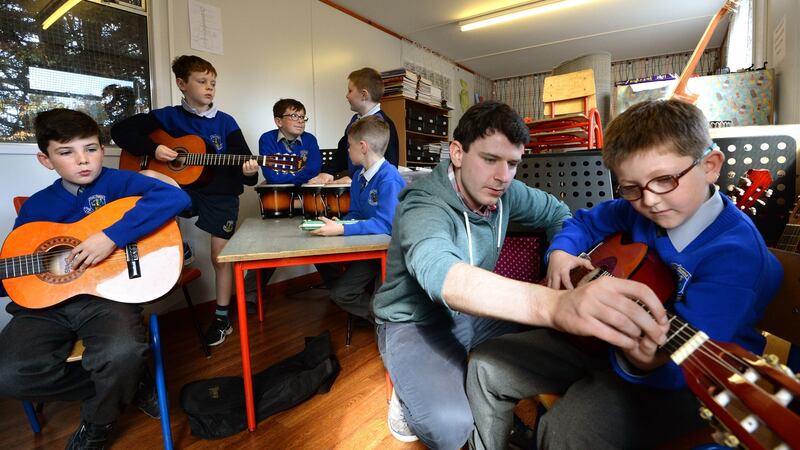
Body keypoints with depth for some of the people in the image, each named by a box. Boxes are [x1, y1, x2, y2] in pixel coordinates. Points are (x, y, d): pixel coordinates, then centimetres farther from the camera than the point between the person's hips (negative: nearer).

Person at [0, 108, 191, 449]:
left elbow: (175, 197, -25)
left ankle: (98, 422, 5)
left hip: (107, 293, -4)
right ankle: (125, 388, 4)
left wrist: (112, 236, -27)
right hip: (46, 302, 5)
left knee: (122, 353, -32)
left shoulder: (115, 182, -4)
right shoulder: (35, 207, 9)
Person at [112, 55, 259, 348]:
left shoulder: (225, 122, 3)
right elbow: (120, 130, 5)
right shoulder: (168, 116, 6)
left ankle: (222, 317, 14)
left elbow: (245, 163, -3)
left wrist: (249, 173, -27)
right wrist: (152, 150, -11)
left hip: (221, 195, -2)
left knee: (220, 255, -3)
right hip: (183, 190, 2)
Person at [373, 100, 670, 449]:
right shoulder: (423, 208, -30)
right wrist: (556, 305, -68)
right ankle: (411, 397, 4)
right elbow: (442, 274, -52)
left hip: (470, 312, 7)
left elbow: (557, 212, 11)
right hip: (415, 322, -7)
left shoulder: (503, 192, -8)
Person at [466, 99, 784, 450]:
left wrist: (646, 363, -50)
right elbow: (586, 221, 15)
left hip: (674, 379, -6)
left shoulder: (735, 252, -23)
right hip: (605, 339, 7)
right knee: (486, 365, -1)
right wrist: (561, 251, -5)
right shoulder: (639, 209, -3)